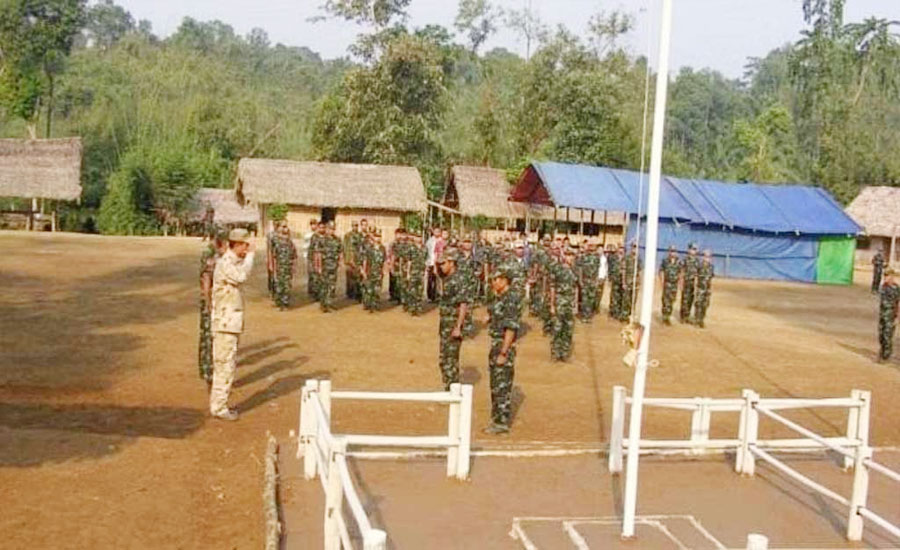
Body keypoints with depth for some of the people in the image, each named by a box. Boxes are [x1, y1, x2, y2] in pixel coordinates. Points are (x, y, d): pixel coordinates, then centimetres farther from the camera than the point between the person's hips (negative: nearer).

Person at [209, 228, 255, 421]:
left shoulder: (235, 262, 15)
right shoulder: (224, 264, -16)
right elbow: (241, 276, -31)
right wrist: (250, 255, -22)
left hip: (233, 323, 10)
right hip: (225, 323, -10)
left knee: (228, 364, 16)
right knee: (224, 365, -6)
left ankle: (219, 404, 26)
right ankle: (218, 407, 0)